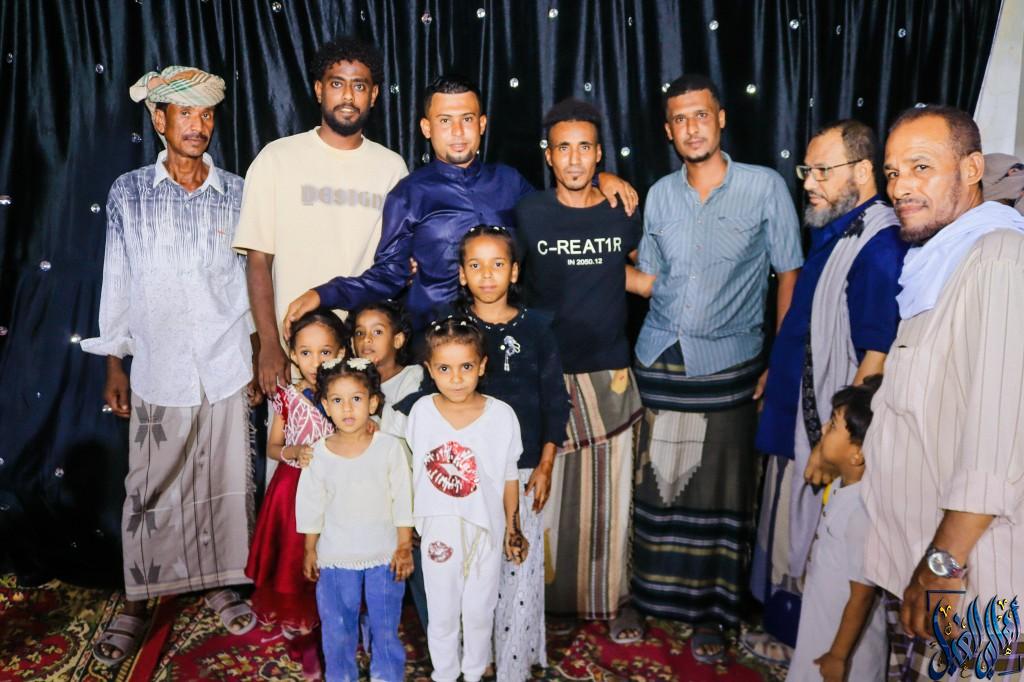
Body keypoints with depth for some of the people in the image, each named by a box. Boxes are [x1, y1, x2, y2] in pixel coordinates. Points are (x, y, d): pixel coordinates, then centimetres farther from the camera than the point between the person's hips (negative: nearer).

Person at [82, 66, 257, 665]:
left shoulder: (237, 193, 3)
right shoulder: (129, 193, 1)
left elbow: (251, 277, 7)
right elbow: (117, 280, 5)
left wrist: (258, 355, 6)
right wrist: (114, 365, 6)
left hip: (227, 368, 1)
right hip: (158, 369, 0)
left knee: (228, 483, 9)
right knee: (150, 491, 7)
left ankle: (223, 583, 28)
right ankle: (137, 604, 23)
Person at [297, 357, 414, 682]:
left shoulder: (390, 447, -12)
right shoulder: (319, 454, -8)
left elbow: (402, 501, -6)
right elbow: (311, 506, 3)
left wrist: (404, 547, -5)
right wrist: (309, 550, 7)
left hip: (384, 555, -1)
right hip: (335, 557, 1)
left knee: (386, 627, 13)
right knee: (337, 628, 16)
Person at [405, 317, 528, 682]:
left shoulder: (501, 415, -15)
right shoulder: (421, 411, -12)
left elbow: (509, 477, -4)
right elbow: (412, 473, 0)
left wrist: (513, 530, 2)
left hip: (486, 531, 0)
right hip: (438, 532, 1)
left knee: (479, 613, 19)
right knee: (442, 615, 18)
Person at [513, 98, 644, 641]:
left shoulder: (624, 214, 4)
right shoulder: (528, 214, 0)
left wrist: (602, 271, 6)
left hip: (608, 376, 2)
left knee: (610, 495, 8)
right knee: (542, 492, 6)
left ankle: (613, 599, 25)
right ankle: (540, 596, 23)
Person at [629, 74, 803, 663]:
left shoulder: (765, 187, -4)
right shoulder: (660, 195, 7)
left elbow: (791, 278, -2)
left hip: (728, 365, -3)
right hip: (658, 362, 3)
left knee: (719, 492, 5)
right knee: (657, 485, 10)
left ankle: (712, 613, 22)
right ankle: (649, 597, 26)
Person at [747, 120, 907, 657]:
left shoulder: (878, 247, -21)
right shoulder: (831, 231, 9)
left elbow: (876, 359, -24)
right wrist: (777, 372, 18)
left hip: (826, 430, -9)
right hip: (796, 417, 9)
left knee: (815, 545, 7)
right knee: (790, 536, 21)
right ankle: (787, 634, 39)